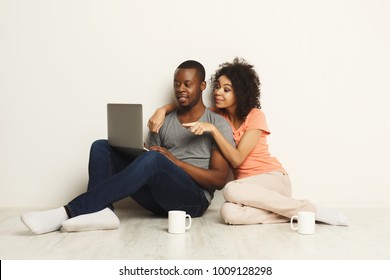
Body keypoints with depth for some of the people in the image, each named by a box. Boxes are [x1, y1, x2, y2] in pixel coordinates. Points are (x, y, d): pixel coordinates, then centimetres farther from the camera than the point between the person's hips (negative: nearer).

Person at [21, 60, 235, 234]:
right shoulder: (162, 122, 18)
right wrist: (135, 153, -10)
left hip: (193, 199, -5)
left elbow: (220, 179, -6)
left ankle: (68, 212, -37)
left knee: (153, 160, -36)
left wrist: (175, 161, -16)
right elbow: (151, 170, 13)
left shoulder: (218, 124, 3)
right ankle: (101, 211, -35)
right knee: (102, 147, -9)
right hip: (158, 197, 5)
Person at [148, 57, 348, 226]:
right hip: (245, 183, 4)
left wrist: (213, 129, -26)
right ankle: (296, 214, -21)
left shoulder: (255, 116, -9)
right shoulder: (217, 115, 7)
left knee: (232, 191, -38)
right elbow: (181, 106, 12)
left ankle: (308, 209, -22)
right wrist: (162, 110, -10)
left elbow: (237, 159, -19)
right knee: (228, 213, -33)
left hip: (273, 179, -3)